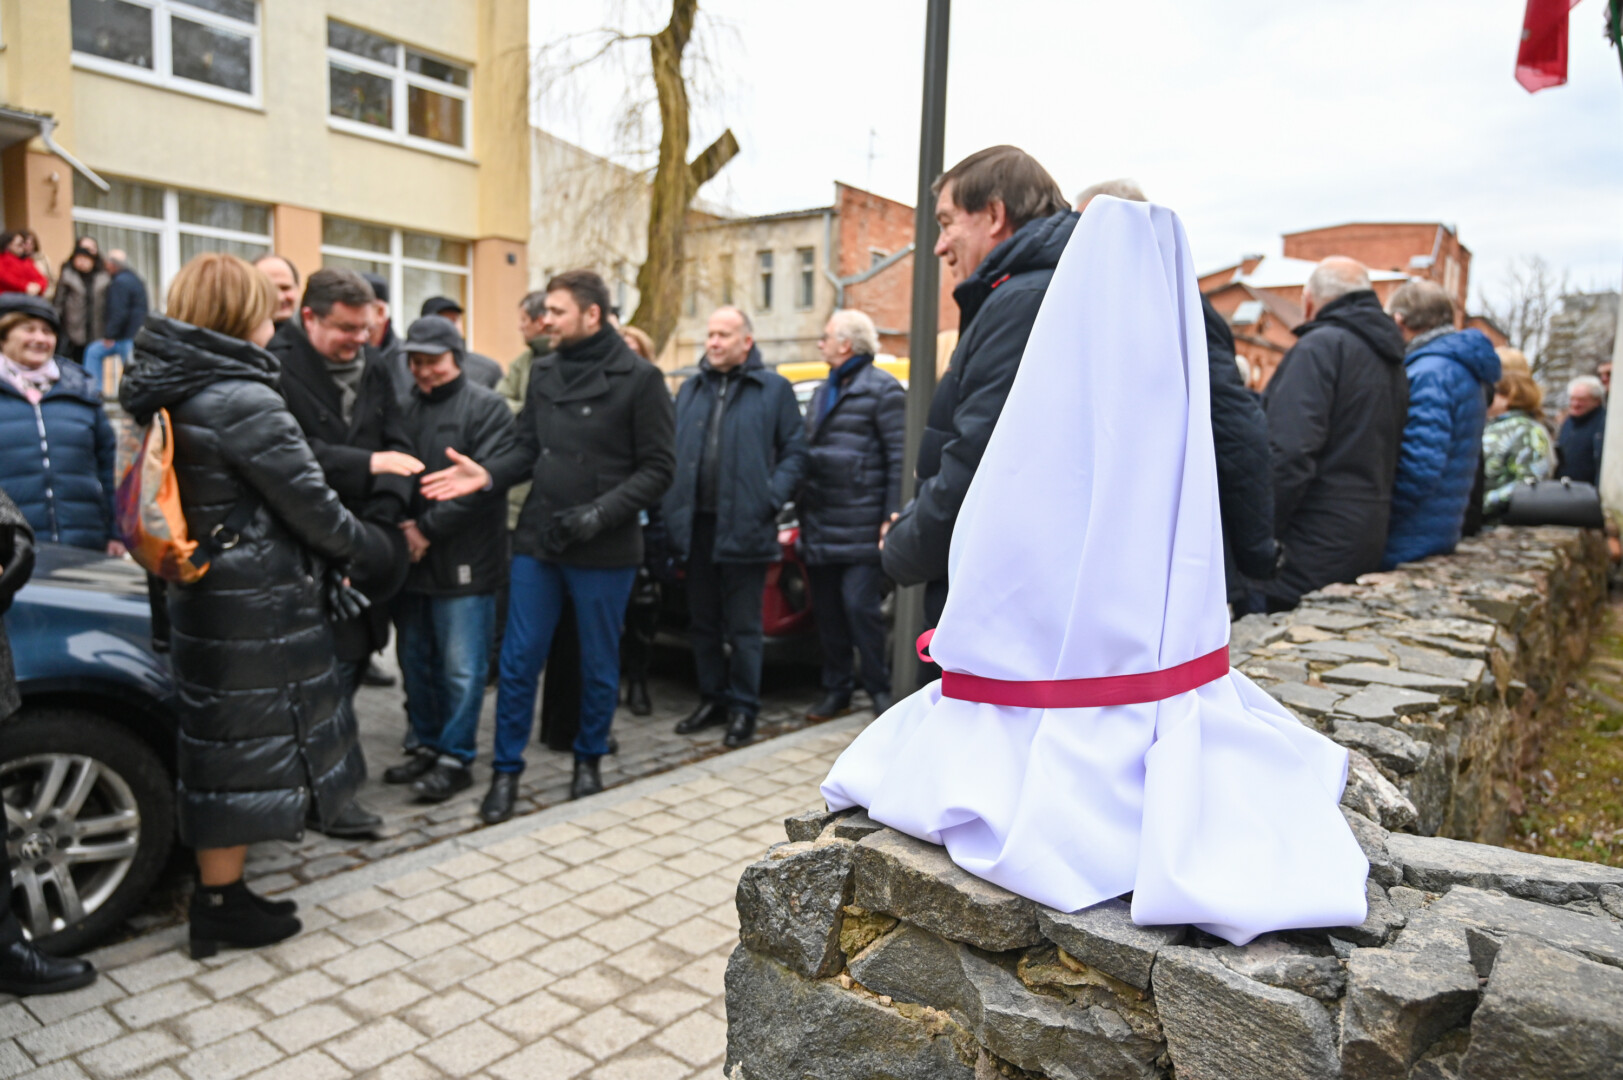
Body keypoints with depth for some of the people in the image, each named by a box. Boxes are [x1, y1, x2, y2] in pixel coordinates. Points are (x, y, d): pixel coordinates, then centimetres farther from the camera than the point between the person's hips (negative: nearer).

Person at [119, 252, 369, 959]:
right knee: (245, 742, 4)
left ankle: (220, 892, 30)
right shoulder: (243, 402, -20)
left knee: (220, 736, 17)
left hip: (200, 591, 9)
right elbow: (307, 499, -15)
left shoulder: (168, 392, 8)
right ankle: (220, 908, 18)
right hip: (254, 603, -9)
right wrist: (354, 541, 4)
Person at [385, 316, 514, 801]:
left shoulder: (486, 407, -5)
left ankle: (455, 757, 14)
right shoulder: (404, 408, 12)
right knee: (415, 661, 15)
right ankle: (427, 745, 30)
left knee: (461, 667, 1)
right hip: (411, 558, 6)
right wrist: (399, 524, -6)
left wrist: (429, 528, -15)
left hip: (464, 561, -6)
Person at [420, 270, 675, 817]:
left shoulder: (638, 377, -6)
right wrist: (488, 474, -8)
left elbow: (657, 469, -8)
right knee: (519, 660, 6)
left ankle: (589, 759, 31)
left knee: (598, 662, 11)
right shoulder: (543, 372, 9)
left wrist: (602, 512, -18)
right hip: (537, 543, 4)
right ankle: (507, 768, 21)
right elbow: (528, 448, 11)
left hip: (605, 550, -4)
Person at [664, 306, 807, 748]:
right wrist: (673, 511, 2)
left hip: (744, 528, -5)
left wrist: (772, 498, -13)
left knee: (743, 626, 2)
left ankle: (744, 706, 15)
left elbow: (794, 451, 0)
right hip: (697, 525, 5)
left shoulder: (774, 389, 2)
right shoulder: (690, 390, 16)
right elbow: (671, 452, 15)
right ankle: (713, 698, 26)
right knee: (702, 622, 13)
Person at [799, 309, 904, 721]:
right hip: (820, 527, 7)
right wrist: (803, 509, 16)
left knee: (860, 607, -5)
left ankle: (880, 689, 11)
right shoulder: (823, 392, 21)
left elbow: (899, 458, -10)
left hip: (861, 526, -7)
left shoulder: (882, 390, -4)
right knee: (827, 611, 10)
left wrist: (893, 516, -16)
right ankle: (836, 690, 21)